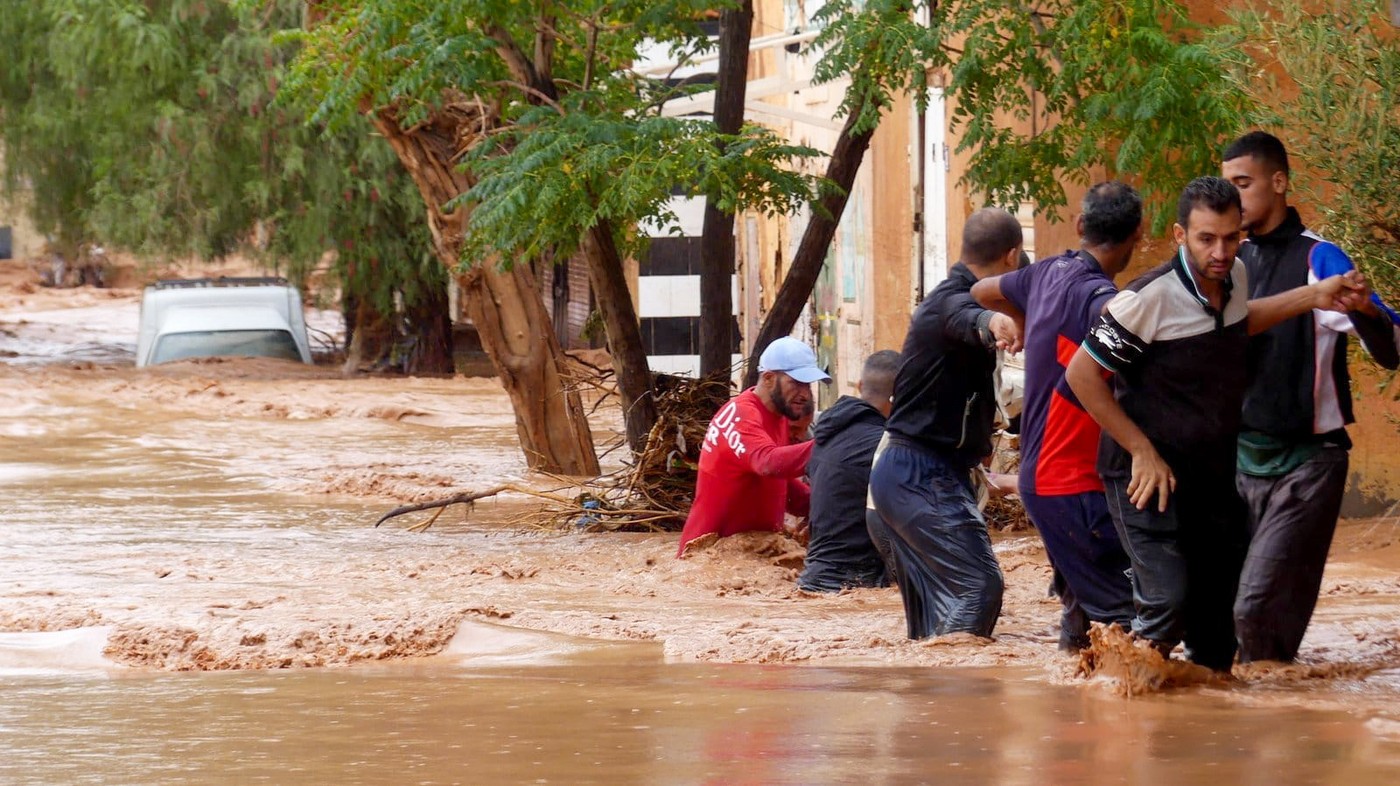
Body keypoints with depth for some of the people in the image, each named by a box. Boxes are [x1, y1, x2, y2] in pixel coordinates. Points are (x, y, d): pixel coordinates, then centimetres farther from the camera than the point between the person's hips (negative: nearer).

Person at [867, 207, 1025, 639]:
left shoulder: (946, 297, 17)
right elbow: (964, 319, -42)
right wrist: (992, 322, -66)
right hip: (925, 477, -11)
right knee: (977, 586, -19)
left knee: (932, 615, 13)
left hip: (899, 471, 11)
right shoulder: (952, 301, -16)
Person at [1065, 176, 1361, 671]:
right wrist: (1143, 451, -15)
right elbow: (1081, 374, -15)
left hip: (1214, 478, 7)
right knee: (1169, 602, -20)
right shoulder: (1150, 299, -20)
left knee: (1219, 609, 10)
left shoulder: (1234, 277, 3)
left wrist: (1312, 297, 19)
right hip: (1152, 479, -7)